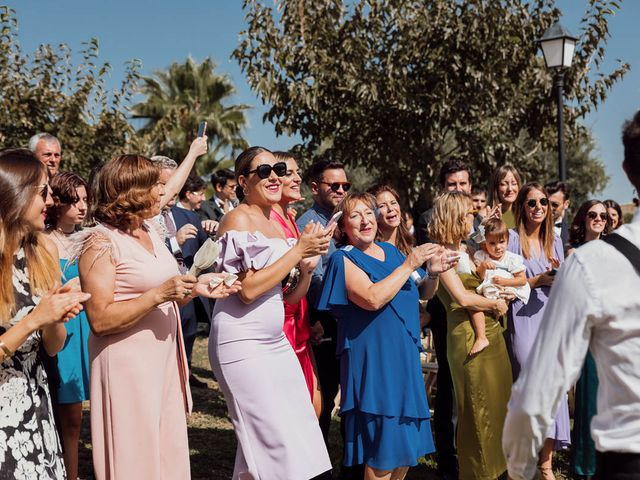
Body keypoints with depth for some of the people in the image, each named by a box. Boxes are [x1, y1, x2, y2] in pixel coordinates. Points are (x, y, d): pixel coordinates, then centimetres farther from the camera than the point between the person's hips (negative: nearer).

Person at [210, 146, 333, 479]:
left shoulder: (278, 224, 14)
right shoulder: (238, 220, -9)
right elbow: (248, 290, -19)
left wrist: (308, 267, -4)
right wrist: (299, 249, -15)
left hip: (276, 341, 8)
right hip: (242, 343, -8)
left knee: (300, 434, 7)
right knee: (277, 440, -7)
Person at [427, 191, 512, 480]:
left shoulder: (466, 250, 15)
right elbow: (462, 297, -18)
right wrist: (495, 305, -5)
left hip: (491, 331, 8)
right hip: (468, 336, -8)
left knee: (498, 403, 12)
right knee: (477, 410, -1)